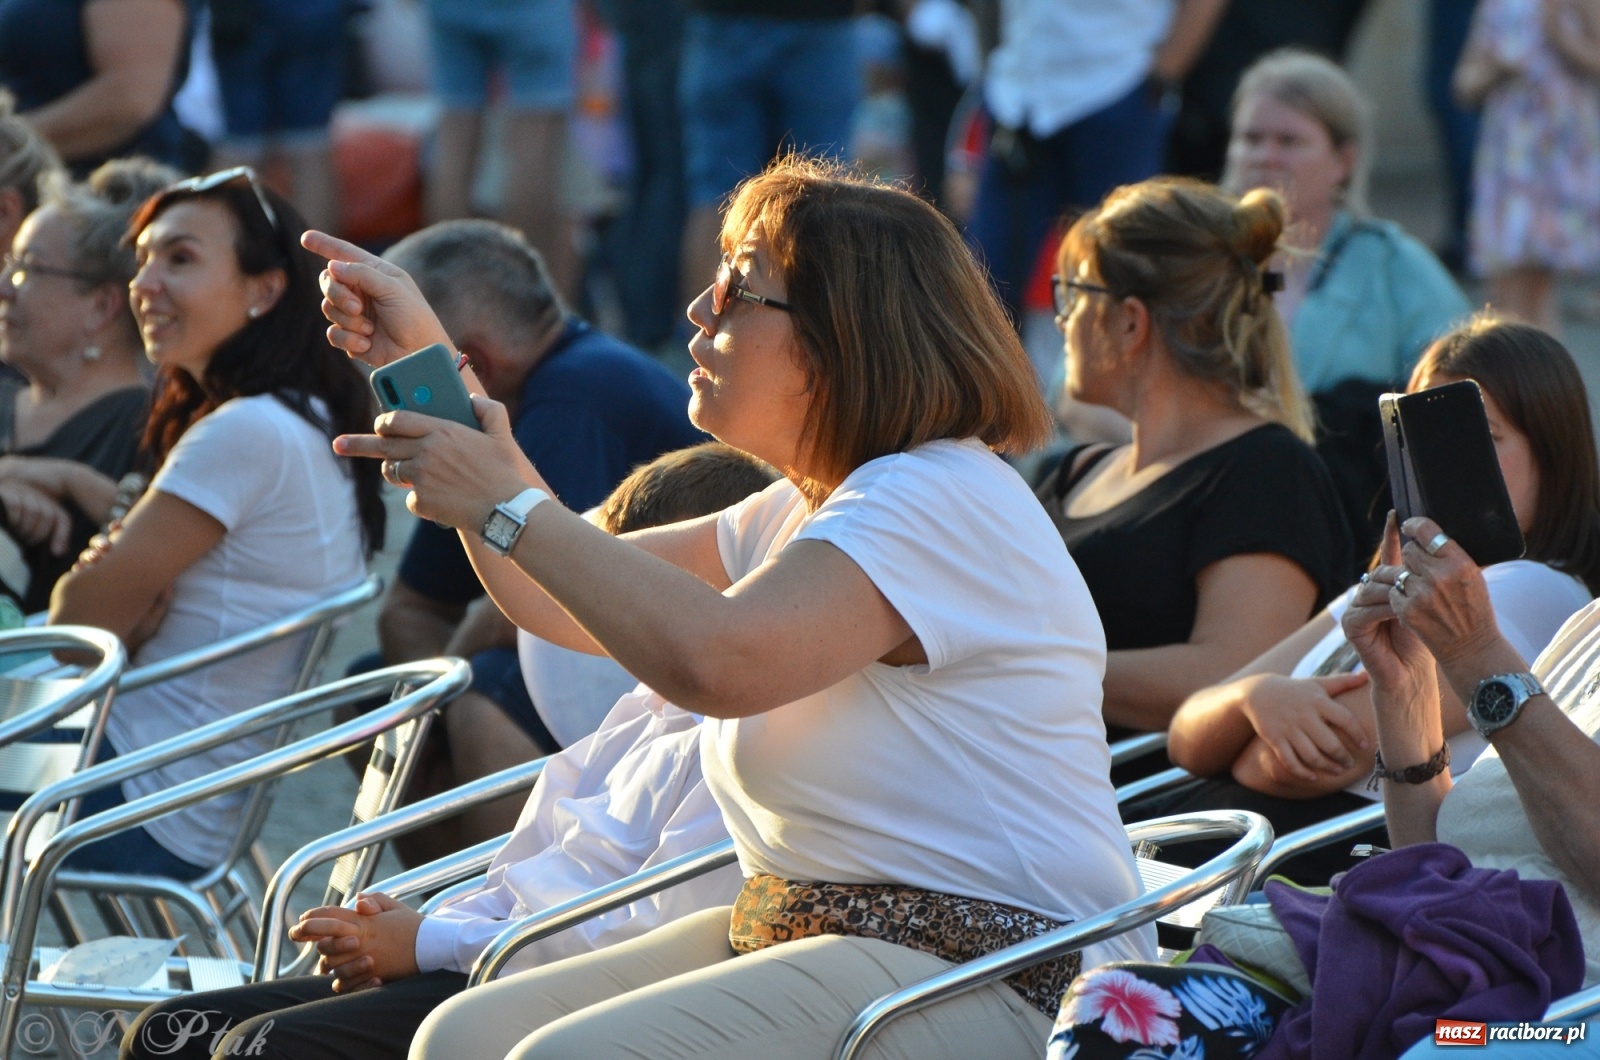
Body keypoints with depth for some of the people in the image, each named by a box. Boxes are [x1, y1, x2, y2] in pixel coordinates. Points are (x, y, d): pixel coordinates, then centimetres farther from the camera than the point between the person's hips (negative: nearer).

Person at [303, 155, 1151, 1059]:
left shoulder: (944, 501, -15)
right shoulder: (803, 509, 18)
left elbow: (714, 659, -30)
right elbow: (562, 599, 22)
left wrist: (506, 503, -18)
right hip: (802, 941, 10)